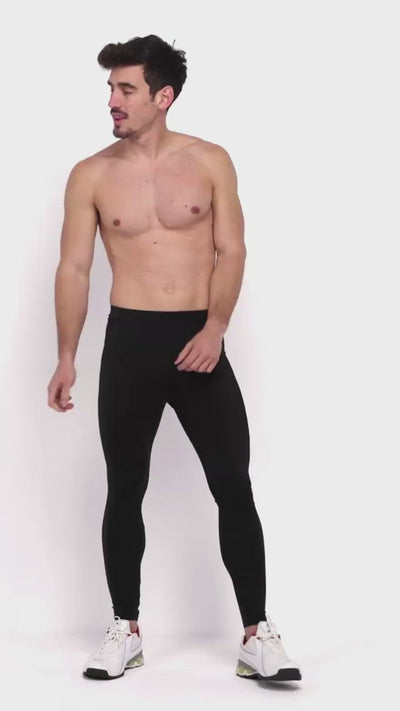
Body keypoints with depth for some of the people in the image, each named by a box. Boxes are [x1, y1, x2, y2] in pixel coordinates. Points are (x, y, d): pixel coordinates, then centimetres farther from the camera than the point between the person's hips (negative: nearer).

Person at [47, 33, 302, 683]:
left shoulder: (211, 161, 1)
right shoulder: (91, 176, 2)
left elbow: (231, 252, -1)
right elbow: (75, 268, 3)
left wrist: (215, 327, -15)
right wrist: (66, 358, -1)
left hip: (199, 339, 0)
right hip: (129, 342, 1)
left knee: (234, 487, -3)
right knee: (125, 490, 7)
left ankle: (257, 635, 5)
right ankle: (126, 630, 20)